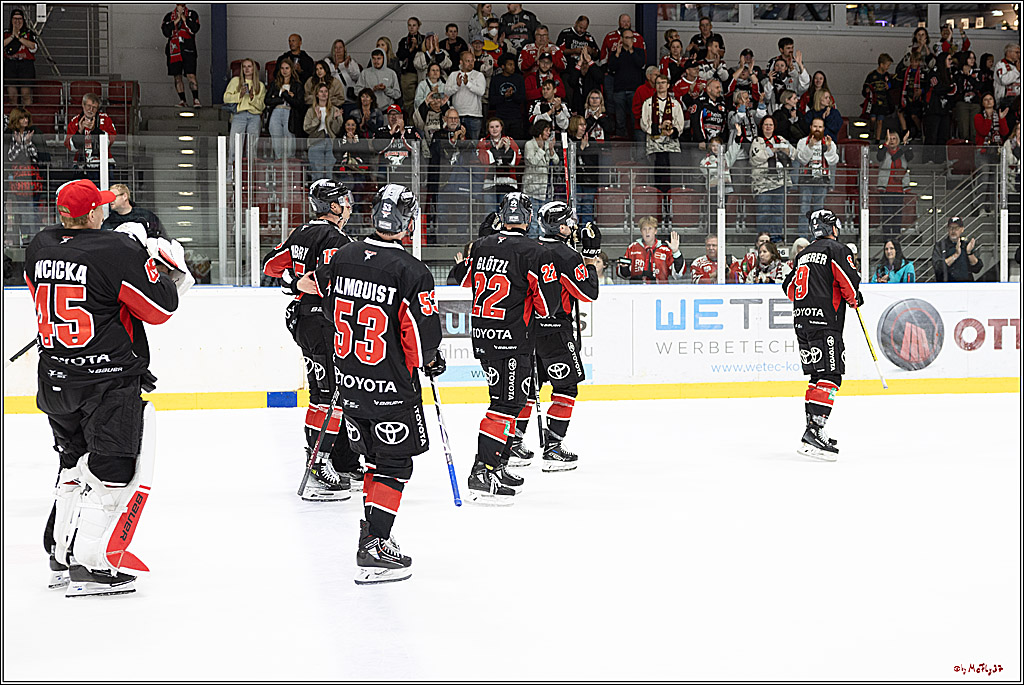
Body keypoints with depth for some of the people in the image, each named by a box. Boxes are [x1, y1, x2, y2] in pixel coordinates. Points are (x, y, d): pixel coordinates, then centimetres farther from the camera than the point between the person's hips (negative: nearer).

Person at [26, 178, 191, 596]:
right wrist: (167, 271, 7)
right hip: (108, 378, -7)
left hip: (55, 380, 7)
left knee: (76, 464, 21)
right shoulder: (119, 250, -17)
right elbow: (160, 309, -12)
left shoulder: (40, 247, 4)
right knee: (115, 469, -1)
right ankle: (88, 566, -6)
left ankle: (60, 555, 26)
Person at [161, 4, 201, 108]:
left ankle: (196, 99, -10)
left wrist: (184, 18, -6)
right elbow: (166, 32, 0)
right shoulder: (169, 16, 14)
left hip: (188, 49, -2)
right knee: (177, 77, 4)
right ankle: (182, 101, 10)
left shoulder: (192, 14, 10)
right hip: (174, 50, 2)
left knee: (191, 75, -13)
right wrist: (176, 20, -5)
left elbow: (195, 29, -6)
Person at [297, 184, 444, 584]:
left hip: (349, 381, 6)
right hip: (391, 386, -6)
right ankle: (372, 553, -5)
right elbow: (424, 333, -19)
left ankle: (372, 535, 28)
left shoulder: (343, 258, 1)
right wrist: (430, 362, 2)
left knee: (375, 457, 22)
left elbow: (309, 285, 19)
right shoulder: (412, 272, -18)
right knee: (395, 466, 2)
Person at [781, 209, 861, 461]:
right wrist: (854, 299, 7)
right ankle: (813, 432, -24)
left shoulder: (804, 254, 18)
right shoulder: (836, 249, -5)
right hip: (824, 321, -8)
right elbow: (849, 282, -13)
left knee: (817, 375, 16)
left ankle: (813, 429, 17)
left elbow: (789, 287, 21)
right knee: (830, 376, -12)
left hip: (801, 320, 8)